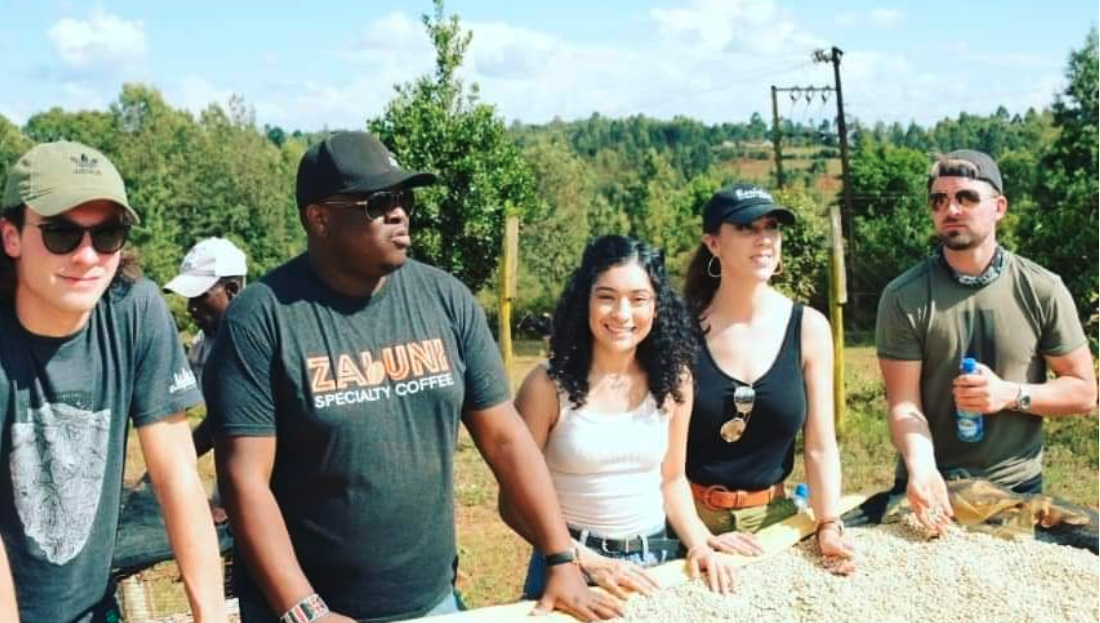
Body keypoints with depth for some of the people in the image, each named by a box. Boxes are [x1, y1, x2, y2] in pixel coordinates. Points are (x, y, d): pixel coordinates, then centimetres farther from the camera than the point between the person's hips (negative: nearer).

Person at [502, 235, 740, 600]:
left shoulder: (673, 378, -5)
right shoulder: (548, 384, -16)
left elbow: (672, 479, 7)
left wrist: (699, 545, -6)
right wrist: (590, 562, -18)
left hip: (655, 560, 4)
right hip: (570, 564, -3)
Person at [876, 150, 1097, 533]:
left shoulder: (1043, 291, -6)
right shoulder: (904, 297, -9)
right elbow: (904, 402, -12)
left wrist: (1012, 395, -18)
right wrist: (921, 468, -30)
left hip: (1017, 488, 1)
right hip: (932, 485, -1)